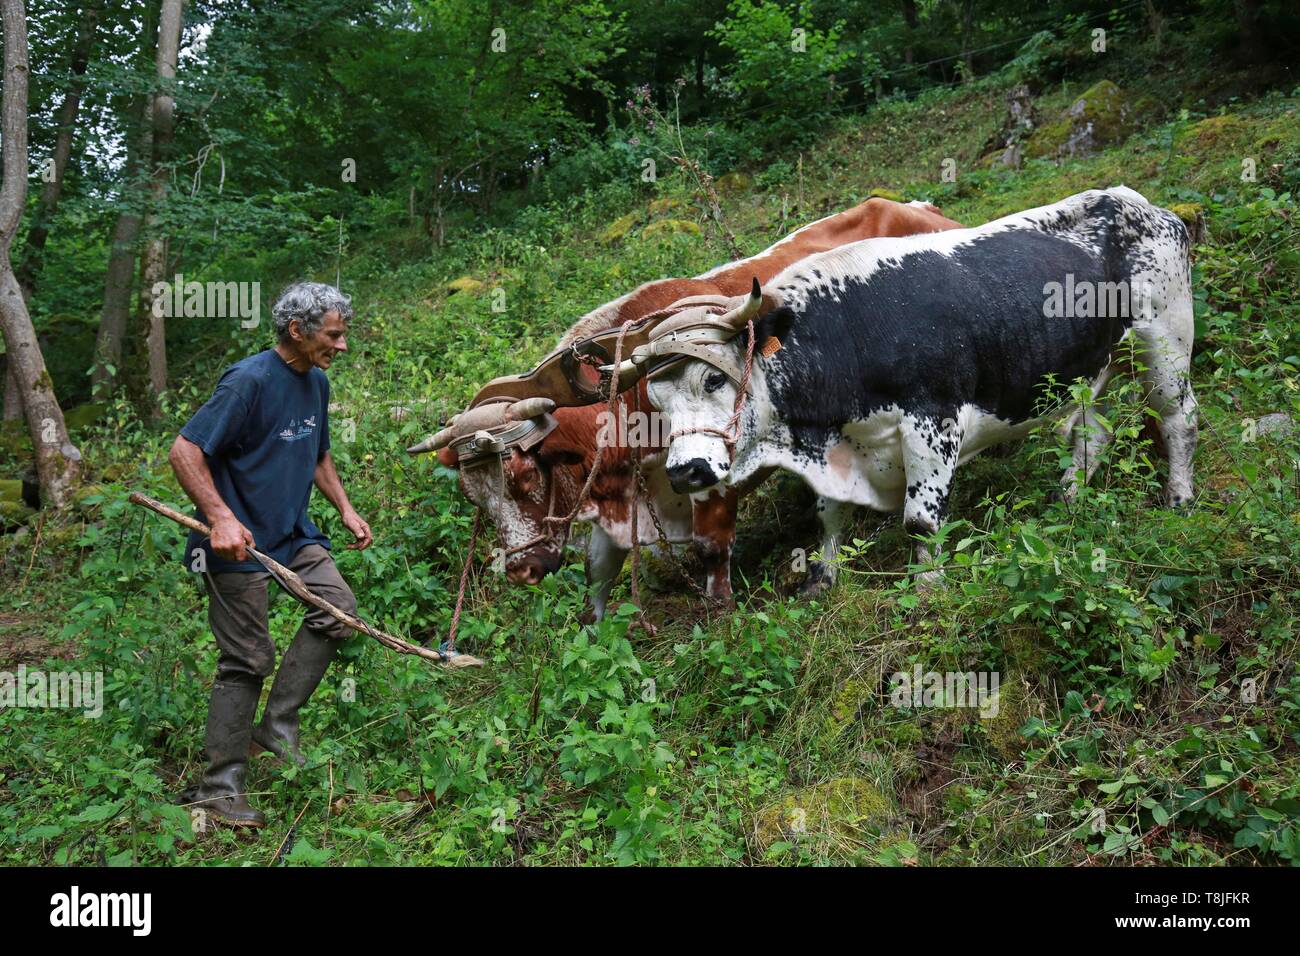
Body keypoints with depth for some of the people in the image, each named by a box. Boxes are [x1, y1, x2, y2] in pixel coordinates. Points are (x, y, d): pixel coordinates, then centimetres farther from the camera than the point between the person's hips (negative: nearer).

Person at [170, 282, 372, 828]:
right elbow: (184, 451, -22)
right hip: (240, 539, -8)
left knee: (339, 606, -5)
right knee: (248, 659, -4)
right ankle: (220, 787, 9)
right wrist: (221, 517, -31)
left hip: (292, 531, 8)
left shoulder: (317, 383, 8)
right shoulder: (249, 381, -19)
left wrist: (345, 509, 13)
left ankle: (276, 730, 8)